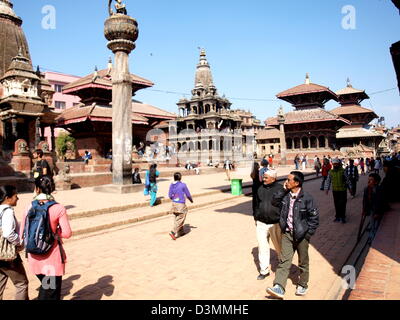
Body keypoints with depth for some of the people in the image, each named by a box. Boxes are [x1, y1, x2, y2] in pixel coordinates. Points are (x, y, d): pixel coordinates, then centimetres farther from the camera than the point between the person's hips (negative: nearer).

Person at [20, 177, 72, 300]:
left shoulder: (29, 208, -5)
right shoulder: (59, 208, -14)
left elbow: (22, 233, -1)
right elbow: (67, 233, -15)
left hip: (34, 256, 4)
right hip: (52, 255, -4)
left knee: (45, 286, 26)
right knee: (52, 291, 11)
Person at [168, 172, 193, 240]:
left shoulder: (171, 185, 1)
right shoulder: (183, 185, -13)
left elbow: (170, 196, 6)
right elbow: (188, 194, -5)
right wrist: (191, 200, 14)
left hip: (174, 203, 6)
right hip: (181, 204, -6)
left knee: (177, 219, 18)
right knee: (180, 220, 1)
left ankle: (181, 232, 28)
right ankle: (173, 232, -10)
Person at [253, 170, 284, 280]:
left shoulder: (280, 189, -6)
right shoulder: (260, 189, 6)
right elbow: (256, 204, 16)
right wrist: (256, 217, 12)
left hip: (276, 224, -3)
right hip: (261, 223, 3)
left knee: (279, 247, 11)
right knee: (262, 247, 6)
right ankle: (264, 270, 20)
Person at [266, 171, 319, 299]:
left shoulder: (306, 198, -15)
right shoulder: (285, 195, 0)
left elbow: (314, 217, -10)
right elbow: (274, 202, 4)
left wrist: (308, 234, -10)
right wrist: (283, 190, -7)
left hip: (301, 235, -3)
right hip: (287, 234, 4)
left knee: (303, 263, 15)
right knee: (284, 261, 0)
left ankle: (303, 285, 34)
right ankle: (279, 288, -1)